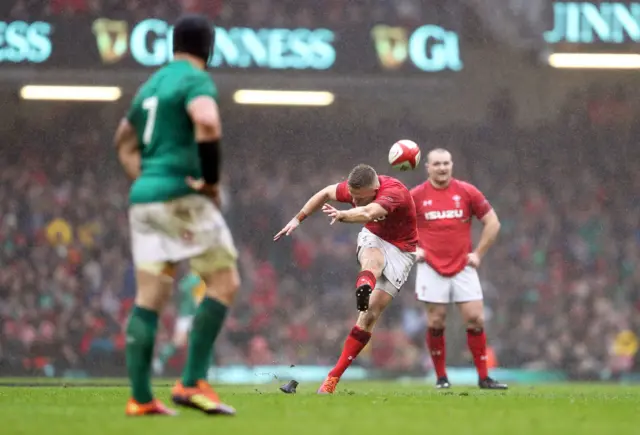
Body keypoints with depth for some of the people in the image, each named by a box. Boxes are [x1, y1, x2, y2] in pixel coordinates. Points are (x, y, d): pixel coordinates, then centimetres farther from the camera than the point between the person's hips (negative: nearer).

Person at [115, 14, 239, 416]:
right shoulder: (197, 81, -7)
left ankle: (141, 398, 1)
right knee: (225, 283, -1)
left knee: (150, 299, 6)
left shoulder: (152, 85, 20)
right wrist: (212, 181, -16)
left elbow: (125, 140, 33)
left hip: (145, 198, 8)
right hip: (181, 197, -8)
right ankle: (193, 383, -10)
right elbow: (208, 124, -27)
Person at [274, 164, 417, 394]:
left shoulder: (394, 192, -31)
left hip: (399, 251, -4)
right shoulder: (354, 189, -12)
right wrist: (298, 219, 9)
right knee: (373, 260, -37)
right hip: (373, 239, 4)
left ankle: (334, 376, -6)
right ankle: (364, 287, -74)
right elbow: (326, 193, 10)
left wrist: (342, 215, -68)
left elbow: (368, 213, -51)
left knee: (370, 315, -11)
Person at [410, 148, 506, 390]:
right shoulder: (416, 196, 0)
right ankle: (441, 377, 11)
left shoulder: (467, 191, 1)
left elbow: (492, 222, 6)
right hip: (432, 268, -1)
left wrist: (478, 253, 1)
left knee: (476, 319, -4)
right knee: (436, 322, -1)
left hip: (463, 267, 1)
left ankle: (483, 377, 3)